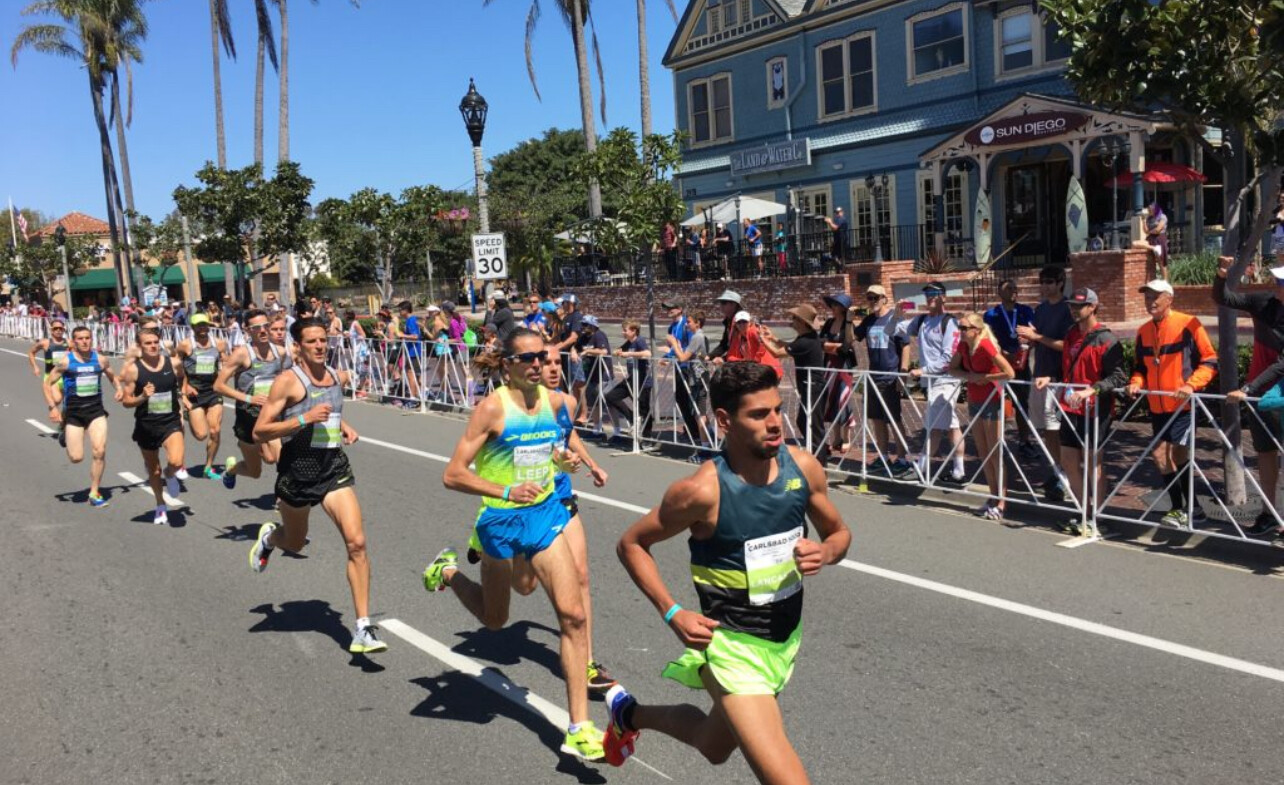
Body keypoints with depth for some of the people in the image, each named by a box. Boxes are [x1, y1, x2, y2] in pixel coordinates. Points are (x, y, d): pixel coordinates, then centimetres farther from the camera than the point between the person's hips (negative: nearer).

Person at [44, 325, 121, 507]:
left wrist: (119, 388, -1)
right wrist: (52, 407, -11)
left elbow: (112, 376, 19)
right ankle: (64, 434, 37)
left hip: (96, 410, 2)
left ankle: (94, 492, 4)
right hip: (73, 412, -1)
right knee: (76, 458, 0)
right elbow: (48, 383, 0)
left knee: (99, 451, -12)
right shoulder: (65, 361, -5)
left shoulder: (99, 359, 1)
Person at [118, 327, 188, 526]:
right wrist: (142, 397, -22)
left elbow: (182, 379, 21)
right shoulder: (133, 369, -9)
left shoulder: (174, 363, -5)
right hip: (146, 425, 1)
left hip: (171, 422, -1)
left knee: (176, 461, -24)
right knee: (153, 470, 16)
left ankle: (170, 475, 16)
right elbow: (126, 401, -5)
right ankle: (161, 507, 39)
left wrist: (183, 395, 12)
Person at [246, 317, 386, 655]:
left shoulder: (340, 377, 6)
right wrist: (304, 418, -24)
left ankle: (363, 628, -9)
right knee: (295, 543, 20)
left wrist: (344, 426, 8)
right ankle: (267, 537, 60)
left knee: (357, 542, -14)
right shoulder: (288, 381, -11)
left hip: (334, 466, 3)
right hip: (298, 468, -3)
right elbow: (260, 431, -14)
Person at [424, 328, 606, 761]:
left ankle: (579, 729, -1)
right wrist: (506, 492, -29)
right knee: (494, 619, 17)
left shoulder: (555, 400, 0)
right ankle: (449, 571, 48)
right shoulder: (493, 407, -17)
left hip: (546, 513, 4)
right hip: (502, 519, -3)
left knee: (573, 614, -8)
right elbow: (453, 474, -19)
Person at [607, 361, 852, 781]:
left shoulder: (803, 467, -10)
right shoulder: (703, 490, -24)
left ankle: (630, 714, 54)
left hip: (787, 638, 6)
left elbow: (840, 533, 7)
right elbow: (631, 544, -10)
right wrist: (672, 614, -19)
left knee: (714, 748, 26)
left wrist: (826, 552, -16)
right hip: (732, 647, -6)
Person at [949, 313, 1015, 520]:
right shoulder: (963, 346, 1)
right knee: (983, 453, 13)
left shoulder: (986, 346, -21)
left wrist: (985, 377, -15)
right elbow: (952, 369, 12)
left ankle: (1000, 502, 7)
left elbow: (1009, 373, -26)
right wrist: (969, 376, -7)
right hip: (974, 401, 8)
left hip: (992, 402, -8)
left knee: (994, 454, -1)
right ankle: (993, 497, 24)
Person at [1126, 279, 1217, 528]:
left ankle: (1182, 510, 9)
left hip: (1183, 404, -6)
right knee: (1161, 456, 5)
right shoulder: (1143, 331, 8)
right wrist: (1136, 382, -2)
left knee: (1177, 455, -7)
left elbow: (1210, 360, -8)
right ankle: (1182, 509, 17)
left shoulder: (1188, 324, -9)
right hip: (1157, 406, 6)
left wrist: (1191, 385, -19)